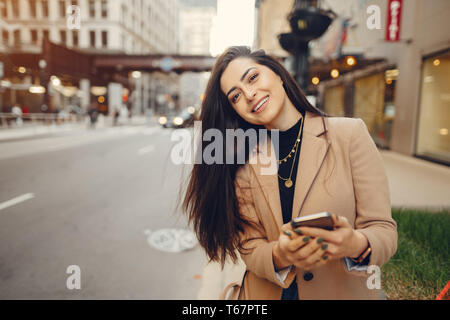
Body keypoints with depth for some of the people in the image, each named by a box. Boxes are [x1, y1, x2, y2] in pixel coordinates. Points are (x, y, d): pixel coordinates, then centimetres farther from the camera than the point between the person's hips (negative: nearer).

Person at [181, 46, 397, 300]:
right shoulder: (245, 167, -2)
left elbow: (385, 230, -7)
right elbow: (251, 250, -4)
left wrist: (356, 244, -26)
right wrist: (281, 255, -23)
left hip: (346, 292, 0)